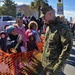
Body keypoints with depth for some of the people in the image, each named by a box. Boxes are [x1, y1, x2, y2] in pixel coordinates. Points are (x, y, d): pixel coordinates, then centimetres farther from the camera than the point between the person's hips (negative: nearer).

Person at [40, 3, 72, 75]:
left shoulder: (62, 27, -18)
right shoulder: (49, 27, 9)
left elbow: (67, 47, -21)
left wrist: (59, 65, -22)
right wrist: (43, 58, 15)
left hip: (53, 66, -8)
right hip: (45, 63, 8)